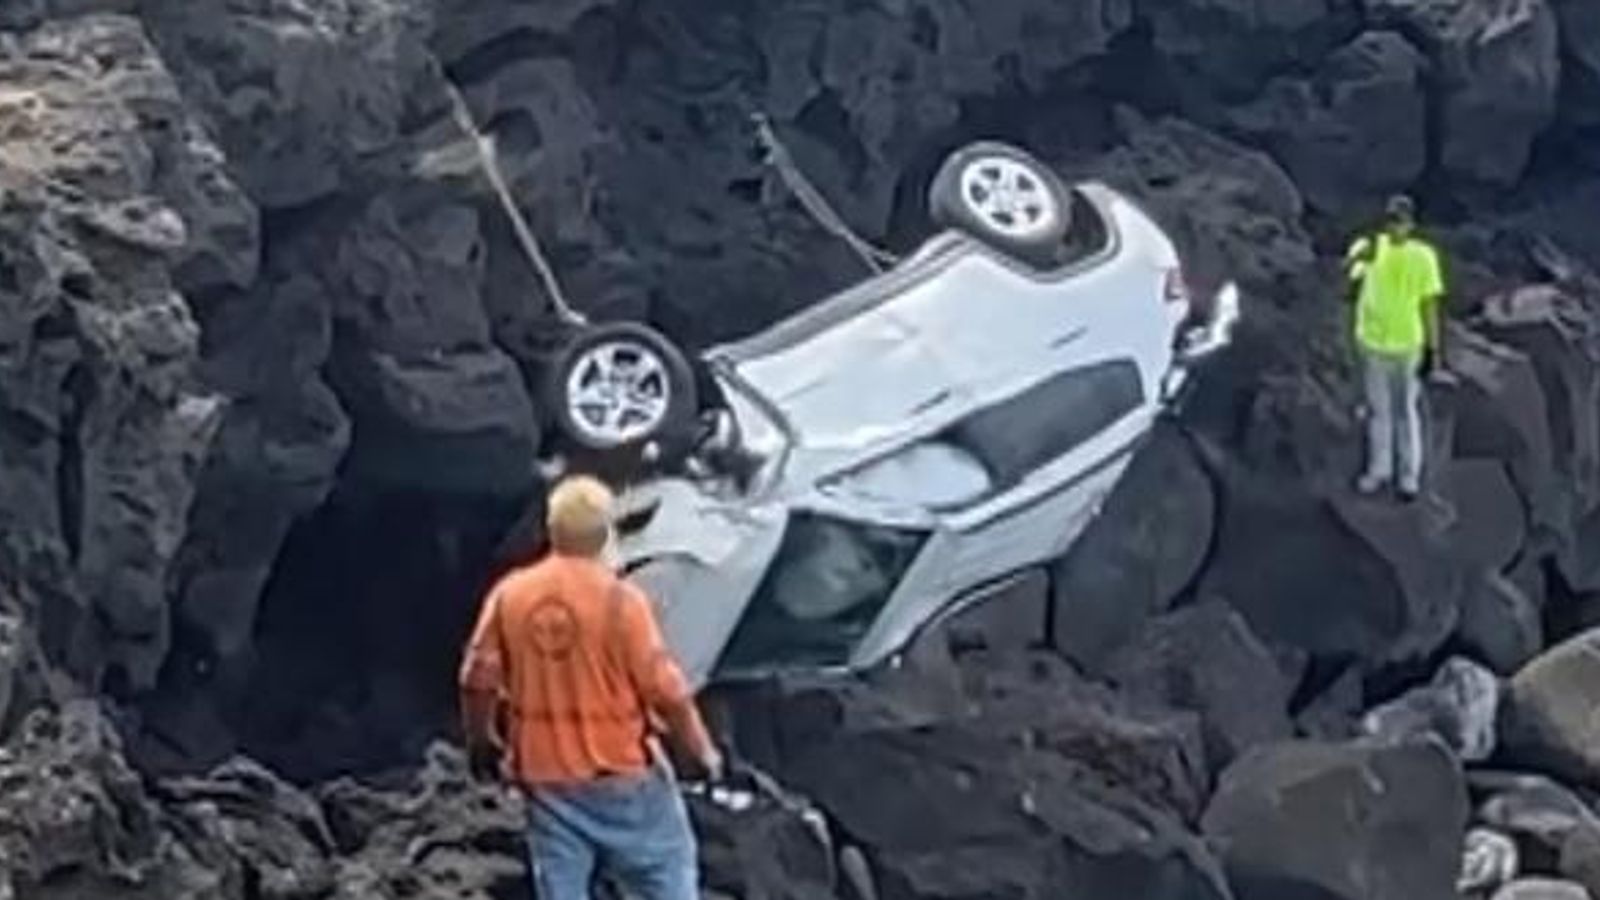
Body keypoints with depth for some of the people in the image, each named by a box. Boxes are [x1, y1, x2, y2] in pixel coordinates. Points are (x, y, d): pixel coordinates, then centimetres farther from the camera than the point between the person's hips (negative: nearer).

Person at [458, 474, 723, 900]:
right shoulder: (620, 599, -16)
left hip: (547, 776, 3)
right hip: (623, 771, -3)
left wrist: (481, 745, 18)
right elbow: (664, 689, -13)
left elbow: (478, 680, 1)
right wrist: (702, 750, 1)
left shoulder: (510, 596, -4)